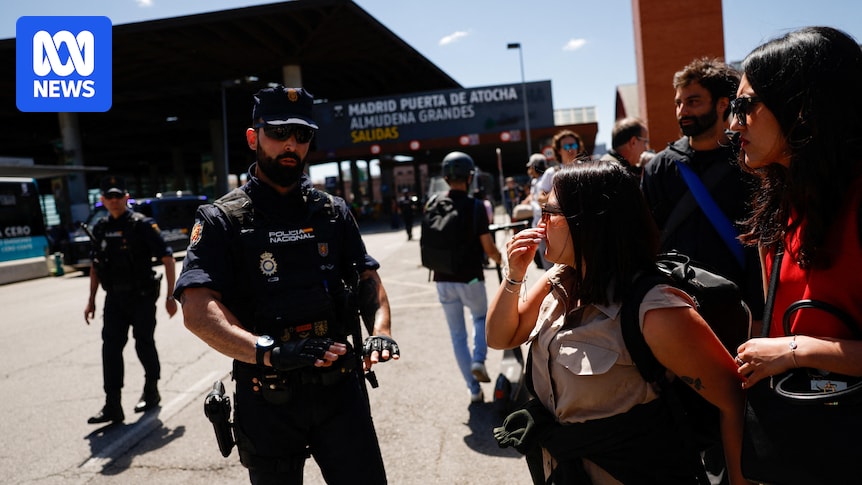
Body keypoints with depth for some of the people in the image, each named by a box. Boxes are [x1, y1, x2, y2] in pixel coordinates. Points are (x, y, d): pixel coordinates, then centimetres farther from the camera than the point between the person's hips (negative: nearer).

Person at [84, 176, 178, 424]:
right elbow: (95, 265, 17)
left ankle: (151, 390, 27)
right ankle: (113, 406, -1)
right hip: (114, 298, 5)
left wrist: (170, 296, -15)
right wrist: (91, 299, 15)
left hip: (142, 297, -4)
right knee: (111, 346, -3)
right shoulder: (100, 228, 7)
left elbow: (168, 258, -11)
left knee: (144, 343, 4)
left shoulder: (142, 224, -10)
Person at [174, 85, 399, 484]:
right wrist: (270, 352, -31)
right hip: (267, 400, -2)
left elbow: (368, 279, 8)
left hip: (340, 388, 2)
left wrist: (380, 332, -13)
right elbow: (198, 310, -16)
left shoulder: (333, 212, 7)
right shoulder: (222, 221, -4)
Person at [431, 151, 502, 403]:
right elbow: (488, 248, -11)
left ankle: (474, 390, 19)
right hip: (470, 279, -3)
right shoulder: (475, 206, -13)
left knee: (457, 335, 14)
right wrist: (501, 259, 10)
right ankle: (478, 360, 5)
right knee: (481, 318, 27)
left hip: (443, 280, 3)